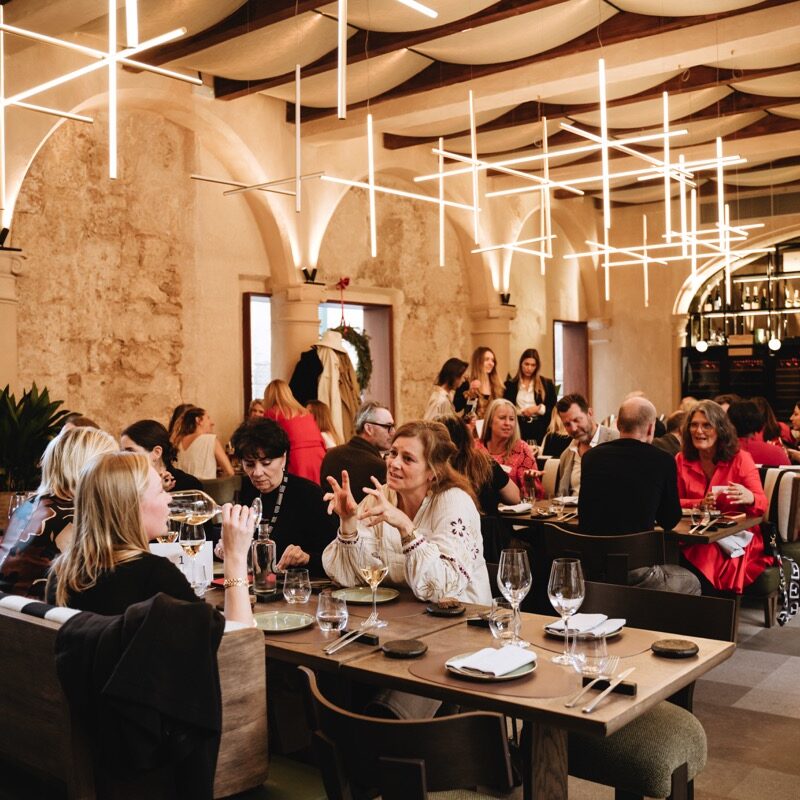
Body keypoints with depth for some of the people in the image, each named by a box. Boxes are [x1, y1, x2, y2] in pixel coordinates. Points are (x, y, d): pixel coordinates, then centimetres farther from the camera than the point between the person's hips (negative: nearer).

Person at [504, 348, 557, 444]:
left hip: (540, 428, 0)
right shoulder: (510, 384, 9)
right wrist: (521, 412, -10)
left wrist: (538, 409, -10)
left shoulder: (546, 384, 9)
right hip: (518, 428, 0)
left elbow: (553, 407, 6)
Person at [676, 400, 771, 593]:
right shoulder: (681, 460, 7)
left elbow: (763, 504, -6)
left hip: (737, 538, -2)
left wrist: (749, 498, -31)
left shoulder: (740, 458, -1)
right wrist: (699, 504, -18)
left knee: (708, 553, -34)